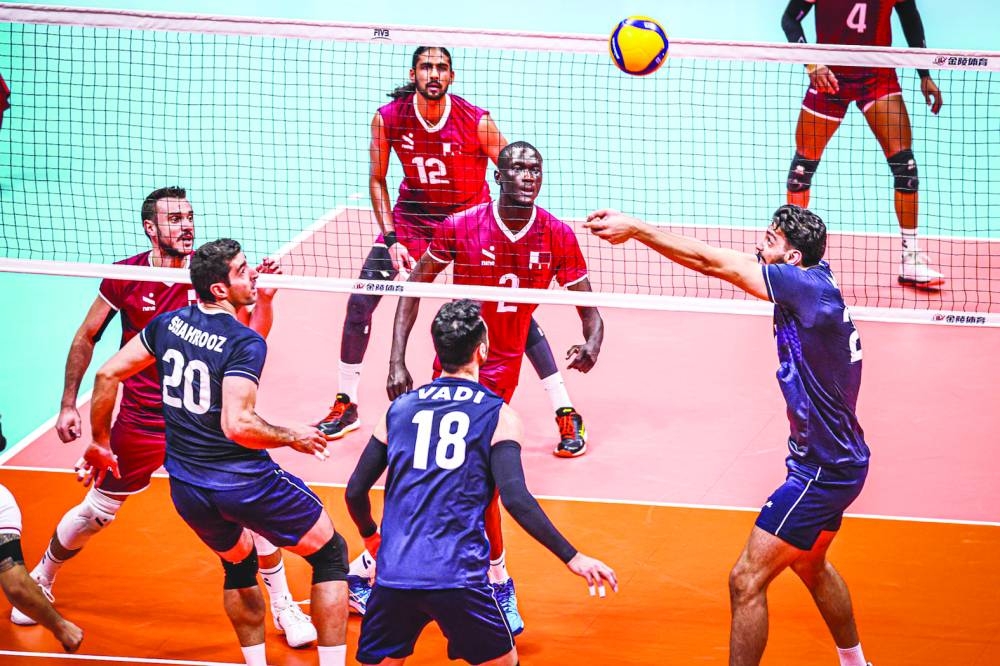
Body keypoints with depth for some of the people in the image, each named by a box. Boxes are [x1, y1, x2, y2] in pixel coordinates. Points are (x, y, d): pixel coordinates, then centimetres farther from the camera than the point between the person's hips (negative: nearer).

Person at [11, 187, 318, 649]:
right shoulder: (125, 277, -10)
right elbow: (85, 339, 3)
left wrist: (264, 299, -32)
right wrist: (68, 405, 2)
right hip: (139, 421, 0)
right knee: (95, 513, 11)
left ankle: (283, 607, 8)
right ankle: (39, 583, 38)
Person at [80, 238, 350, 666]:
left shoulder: (169, 323, 1)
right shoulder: (245, 343, -18)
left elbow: (108, 374, 7)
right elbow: (237, 424, -27)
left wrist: (100, 444, 18)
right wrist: (293, 438, -11)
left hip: (187, 490, 6)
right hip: (245, 482, -6)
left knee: (239, 565, 32)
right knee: (330, 555, 12)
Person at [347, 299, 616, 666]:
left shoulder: (399, 409, 12)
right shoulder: (499, 415, 2)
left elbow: (355, 492, 14)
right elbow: (516, 498, -11)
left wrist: (371, 537, 34)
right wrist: (573, 558, -7)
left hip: (394, 575, 3)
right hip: (458, 577, -3)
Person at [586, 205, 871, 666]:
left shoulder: (807, 285, -22)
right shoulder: (816, 277, 3)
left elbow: (712, 262, -21)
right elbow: (727, 260, 7)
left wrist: (635, 229, -15)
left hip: (823, 471, -11)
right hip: (835, 460, 11)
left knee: (747, 581, -8)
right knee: (809, 563, 31)